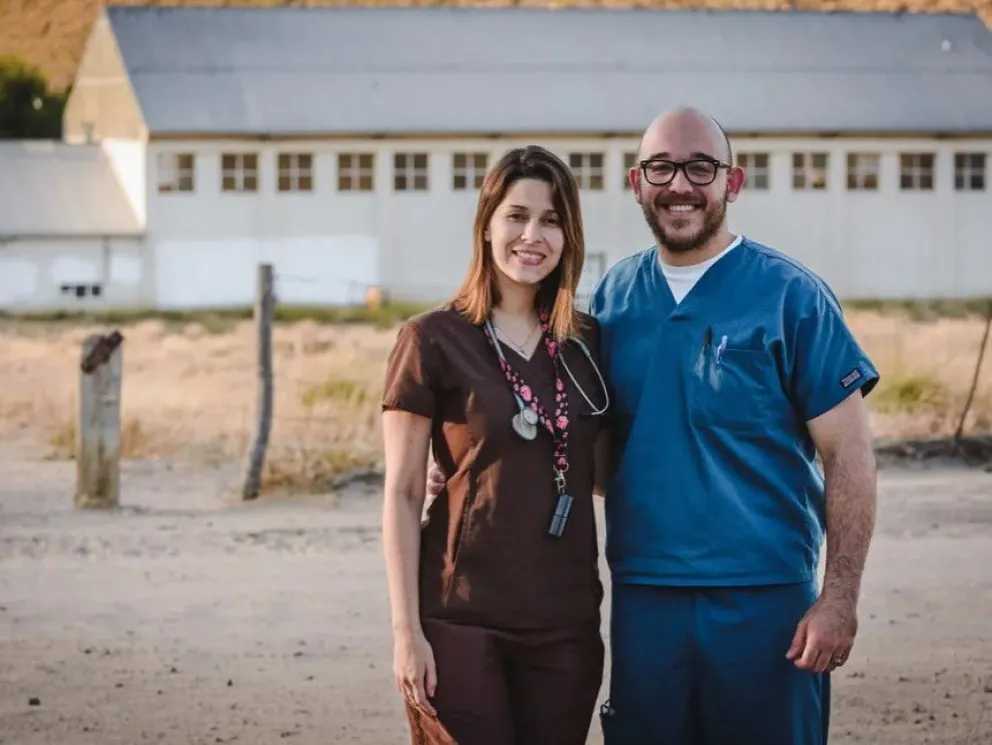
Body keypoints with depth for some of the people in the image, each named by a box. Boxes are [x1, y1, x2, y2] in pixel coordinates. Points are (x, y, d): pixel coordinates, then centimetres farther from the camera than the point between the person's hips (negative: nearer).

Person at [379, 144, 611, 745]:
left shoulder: (586, 344, 9)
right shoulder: (435, 340, -3)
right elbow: (403, 495, -4)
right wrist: (407, 630, -9)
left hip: (566, 622, 4)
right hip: (462, 621, -4)